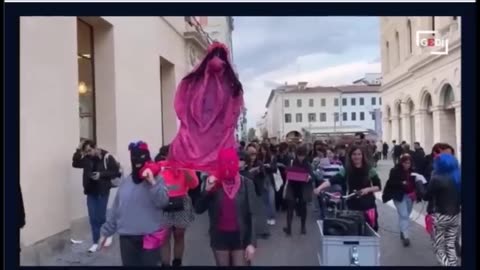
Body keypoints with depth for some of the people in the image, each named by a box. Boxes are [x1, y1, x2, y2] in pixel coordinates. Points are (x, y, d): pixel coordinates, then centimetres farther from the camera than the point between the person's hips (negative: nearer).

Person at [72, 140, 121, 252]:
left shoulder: (107, 157, -12)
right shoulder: (86, 158, 3)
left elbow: (116, 172, -11)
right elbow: (75, 163, -4)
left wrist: (101, 174, -20)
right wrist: (78, 150, -12)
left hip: (103, 191, -5)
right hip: (91, 191, 5)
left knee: (100, 217, 0)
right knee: (93, 218, 6)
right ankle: (95, 242, 16)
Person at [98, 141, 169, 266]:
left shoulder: (156, 179, -4)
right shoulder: (126, 181, 7)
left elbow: (162, 202, -17)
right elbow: (116, 208, 11)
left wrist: (153, 182, -24)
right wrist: (106, 231, 13)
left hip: (149, 236, -3)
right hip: (127, 237, 4)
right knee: (129, 264, 12)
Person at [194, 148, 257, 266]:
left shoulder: (246, 184, -7)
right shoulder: (212, 183, -4)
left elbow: (252, 214, -6)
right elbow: (198, 210, -6)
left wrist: (252, 242, -10)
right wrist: (206, 190, -21)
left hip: (241, 238, -1)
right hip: (219, 238, 2)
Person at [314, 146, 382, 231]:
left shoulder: (370, 170, -6)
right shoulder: (346, 171, -5)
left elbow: (378, 187, 1)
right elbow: (332, 181, -18)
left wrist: (368, 189, -18)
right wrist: (320, 188, -34)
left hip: (368, 207, -1)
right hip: (352, 207, 1)